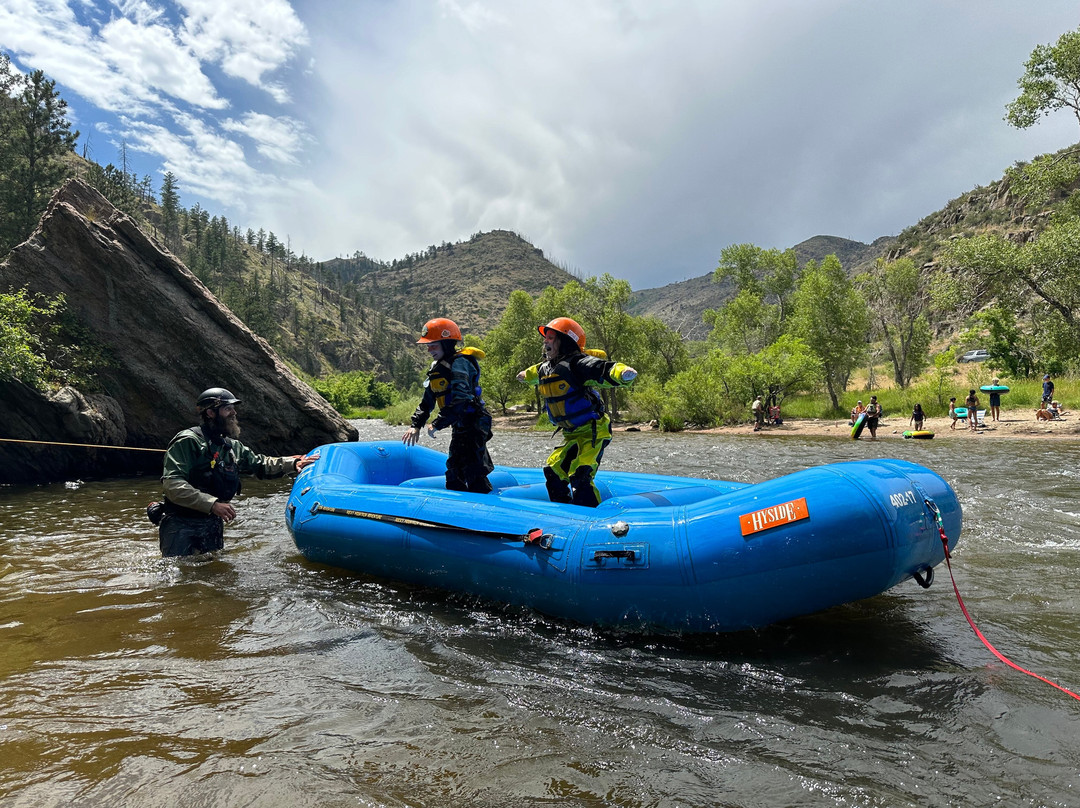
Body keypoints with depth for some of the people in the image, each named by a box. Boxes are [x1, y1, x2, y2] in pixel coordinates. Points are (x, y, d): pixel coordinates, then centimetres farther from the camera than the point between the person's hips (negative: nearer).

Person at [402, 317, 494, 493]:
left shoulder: (459, 363, -16)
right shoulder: (437, 367, 14)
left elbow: (460, 400, -27)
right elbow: (427, 401, 16)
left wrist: (437, 424, -25)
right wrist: (415, 425, 4)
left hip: (473, 424, -10)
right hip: (460, 427, 10)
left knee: (473, 474, -15)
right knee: (454, 473, 16)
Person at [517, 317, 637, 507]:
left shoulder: (578, 364, -20)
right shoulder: (545, 368, 9)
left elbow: (606, 371, -34)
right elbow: (536, 373, 35)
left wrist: (623, 372, -56)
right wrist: (526, 375, 58)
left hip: (592, 432, -9)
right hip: (572, 436, 9)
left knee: (580, 478, -20)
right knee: (553, 472, 11)